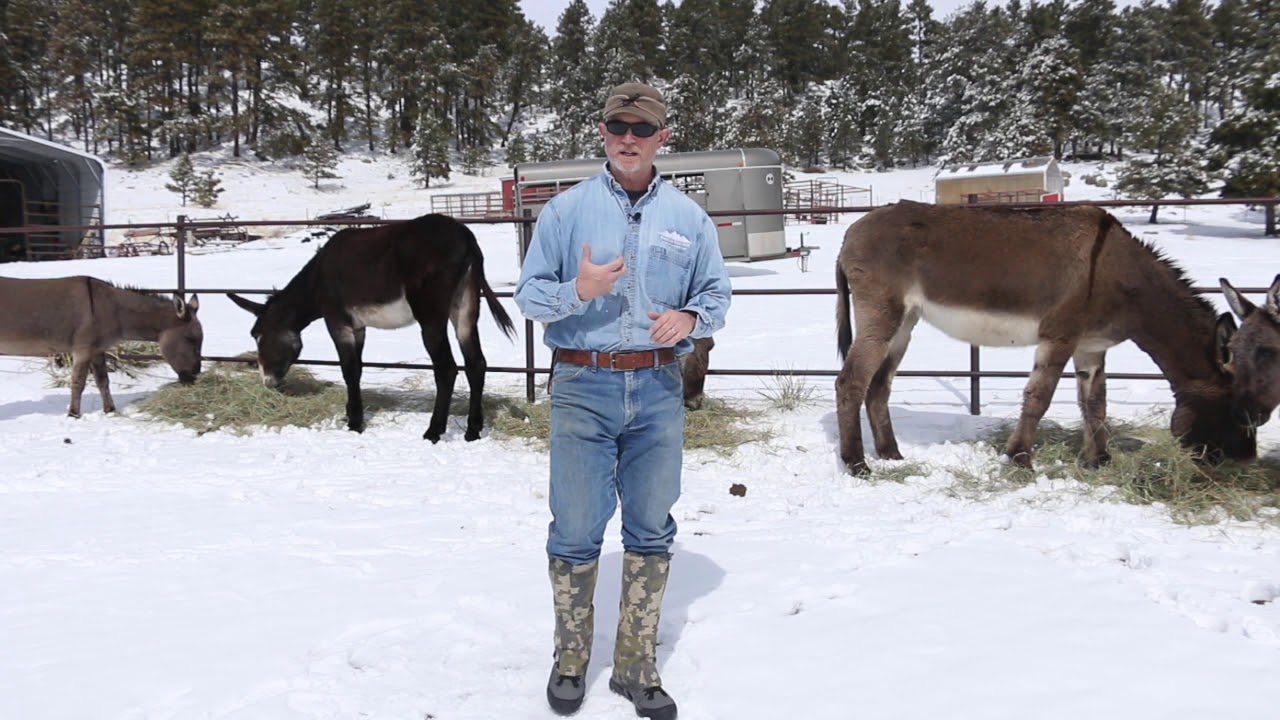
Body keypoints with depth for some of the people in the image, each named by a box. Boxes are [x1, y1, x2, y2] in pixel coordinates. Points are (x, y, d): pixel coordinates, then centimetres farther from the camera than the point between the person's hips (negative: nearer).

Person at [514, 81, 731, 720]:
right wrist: (578, 291, -19)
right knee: (576, 530, 3)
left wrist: (690, 318, -12)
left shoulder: (689, 217, 8)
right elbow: (528, 293, 1)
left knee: (651, 532, 8)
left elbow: (717, 293, 10)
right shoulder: (565, 210, 2)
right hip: (582, 388, -2)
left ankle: (638, 667, 22)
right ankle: (571, 661, 21)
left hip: (658, 390, 2)